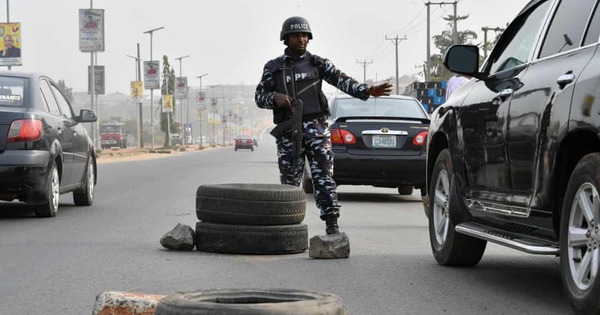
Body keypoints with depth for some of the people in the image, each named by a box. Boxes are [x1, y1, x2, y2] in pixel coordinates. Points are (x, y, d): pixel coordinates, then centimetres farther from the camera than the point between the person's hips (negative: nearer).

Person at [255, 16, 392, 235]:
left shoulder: (317, 63, 8)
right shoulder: (273, 68, 9)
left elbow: (341, 80, -5)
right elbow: (259, 96, 9)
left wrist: (367, 91, -21)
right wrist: (275, 98, -13)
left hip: (316, 127, -1)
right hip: (288, 132, 1)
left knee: (323, 176, -8)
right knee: (289, 180, 5)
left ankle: (332, 224, -11)